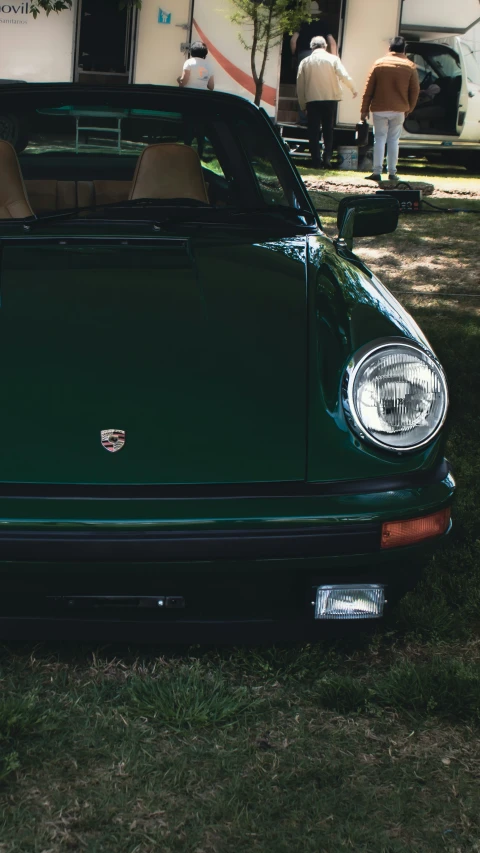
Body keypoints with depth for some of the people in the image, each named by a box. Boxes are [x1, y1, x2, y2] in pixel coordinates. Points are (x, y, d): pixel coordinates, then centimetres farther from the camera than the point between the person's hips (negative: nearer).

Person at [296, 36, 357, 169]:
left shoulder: (305, 62, 4)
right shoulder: (333, 59, 0)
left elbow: (300, 85, 4)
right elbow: (344, 76, -7)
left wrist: (302, 104, 11)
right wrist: (353, 89, 8)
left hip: (312, 100, 0)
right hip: (330, 99, 0)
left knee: (314, 132, 4)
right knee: (328, 130, 10)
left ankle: (316, 161, -2)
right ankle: (327, 159, 0)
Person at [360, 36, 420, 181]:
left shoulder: (379, 63, 0)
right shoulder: (410, 66, 2)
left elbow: (368, 89, -1)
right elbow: (415, 90, 4)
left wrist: (364, 110, 3)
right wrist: (409, 109, 15)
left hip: (379, 109, -1)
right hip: (399, 110, 1)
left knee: (379, 139, 3)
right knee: (393, 140, 8)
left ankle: (377, 172, -4)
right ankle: (392, 173, 6)